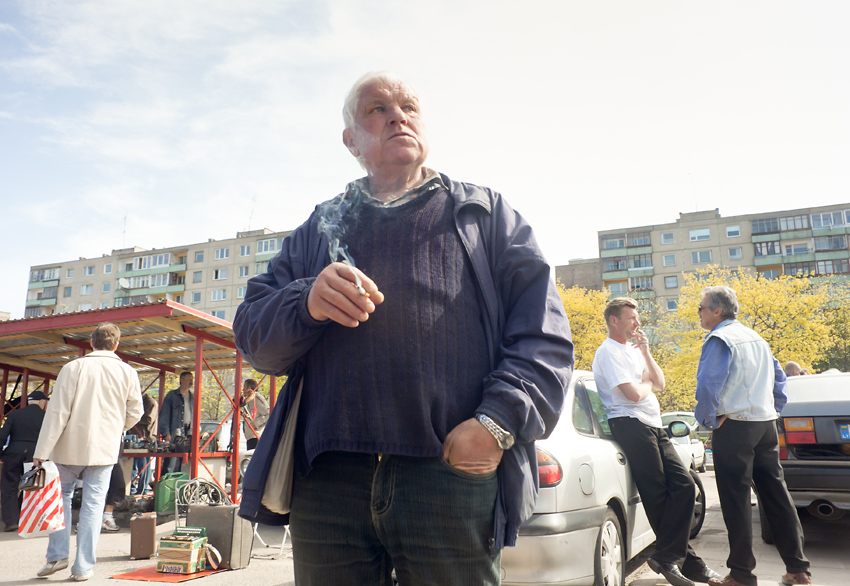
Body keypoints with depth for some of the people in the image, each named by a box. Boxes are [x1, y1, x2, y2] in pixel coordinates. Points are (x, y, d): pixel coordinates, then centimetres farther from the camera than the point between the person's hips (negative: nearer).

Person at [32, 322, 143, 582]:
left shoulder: (73, 368, -6)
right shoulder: (127, 372, 0)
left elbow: (57, 412, -9)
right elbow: (135, 412, 8)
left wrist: (42, 452, -8)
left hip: (70, 446, -1)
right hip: (105, 449, 1)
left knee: (61, 495, 19)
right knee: (93, 504, 6)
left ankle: (58, 554, 14)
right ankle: (83, 567, 9)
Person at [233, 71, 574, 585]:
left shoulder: (487, 214, 13)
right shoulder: (319, 231, 20)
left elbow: (545, 336, 3)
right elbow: (252, 332, 11)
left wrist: (500, 422, -13)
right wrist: (307, 304, -11)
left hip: (456, 475, -1)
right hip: (328, 481, 2)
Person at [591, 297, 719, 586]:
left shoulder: (634, 350, 23)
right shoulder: (608, 352, -7)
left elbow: (660, 384, 16)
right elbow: (634, 393, -16)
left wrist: (645, 353, 6)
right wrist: (647, 382, 6)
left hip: (653, 426, 9)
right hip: (631, 425, -9)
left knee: (684, 486, 0)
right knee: (658, 495, -5)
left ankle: (669, 557, 5)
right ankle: (686, 560, 3)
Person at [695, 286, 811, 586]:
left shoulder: (719, 339, -11)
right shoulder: (756, 338, 16)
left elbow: (707, 387, -21)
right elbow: (779, 379, 21)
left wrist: (709, 422, -9)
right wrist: (772, 411, 21)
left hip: (734, 427, -8)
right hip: (766, 425, 8)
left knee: (735, 499, -1)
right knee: (776, 496, 12)